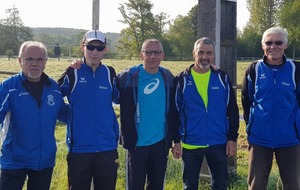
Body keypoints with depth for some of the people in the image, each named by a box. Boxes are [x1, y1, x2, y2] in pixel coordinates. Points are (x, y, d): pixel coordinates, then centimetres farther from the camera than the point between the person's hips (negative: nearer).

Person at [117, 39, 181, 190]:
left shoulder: (168, 78, 2)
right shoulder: (128, 77, -9)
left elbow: (173, 112, 6)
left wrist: (177, 140, 7)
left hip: (161, 143, 3)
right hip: (136, 143, -3)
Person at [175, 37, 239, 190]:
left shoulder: (222, 78, 2)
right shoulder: (182, 80, -2)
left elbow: (232, 111, 5)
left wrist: (232, 138, 0)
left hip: (219, 143, 1)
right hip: (190, 144, -1)